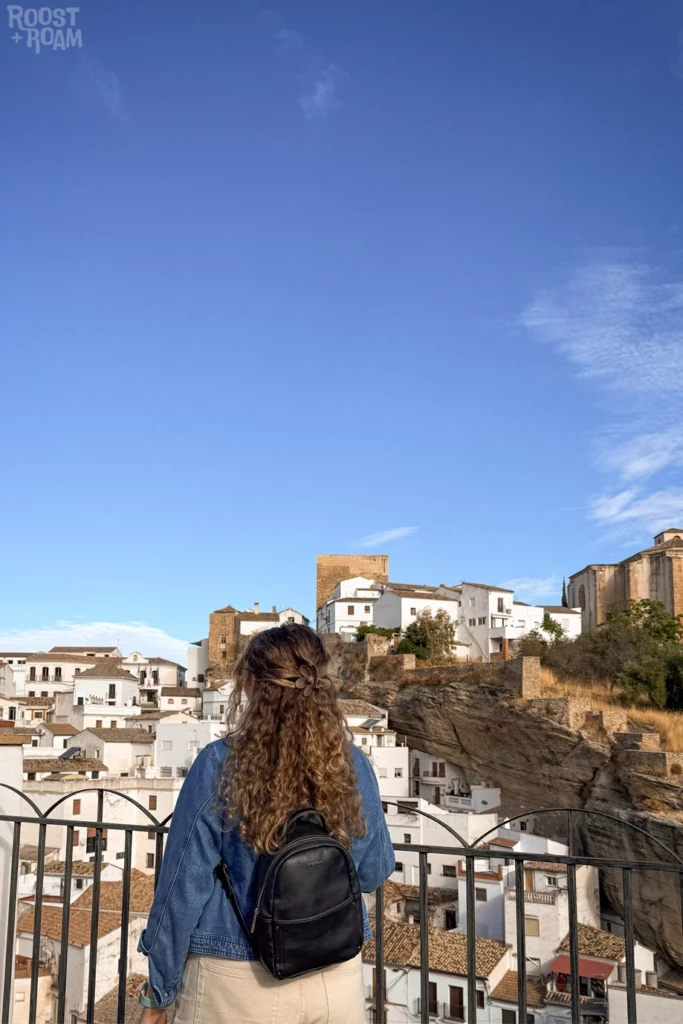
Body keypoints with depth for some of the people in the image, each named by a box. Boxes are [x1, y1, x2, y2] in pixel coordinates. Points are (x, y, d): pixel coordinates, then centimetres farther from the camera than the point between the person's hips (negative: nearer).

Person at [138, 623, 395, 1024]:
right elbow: (375, 872, 7)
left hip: (239, 983, -3)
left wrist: (160, 990, 1)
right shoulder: (354, 765, -6)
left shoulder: (220, 765, -15)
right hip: (337, 979, 3)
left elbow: (184, 888, -10)